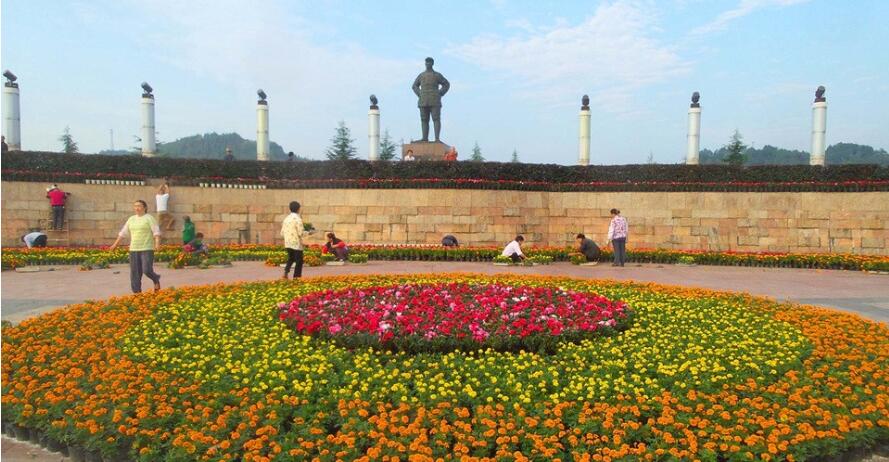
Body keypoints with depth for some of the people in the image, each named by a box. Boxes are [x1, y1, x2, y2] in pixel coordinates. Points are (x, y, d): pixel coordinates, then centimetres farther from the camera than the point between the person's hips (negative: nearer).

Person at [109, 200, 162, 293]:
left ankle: (156, 280, 17)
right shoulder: (131, 219, 13)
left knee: (147, 270, -13)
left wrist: (157, 243, -27)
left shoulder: (149, 218, -4)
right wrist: (115, 244, 19)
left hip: (147, 249, -6)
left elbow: (156, 231, -13)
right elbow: (123, 232, 19)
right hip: (134, 249, 6)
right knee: (135, 272, 3)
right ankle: (137, 292, 9)